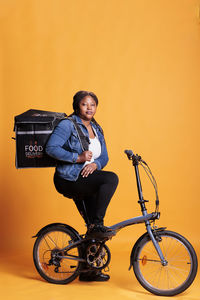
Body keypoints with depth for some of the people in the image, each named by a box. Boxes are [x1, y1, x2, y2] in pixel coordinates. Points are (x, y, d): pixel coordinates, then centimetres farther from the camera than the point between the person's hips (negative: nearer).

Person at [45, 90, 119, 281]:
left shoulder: (96, 129, 14)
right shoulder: (67, 125, -8)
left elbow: (104, 157, 13)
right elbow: (51, 148, -17)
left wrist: (95, 164, -11)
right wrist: (78, 158, -23)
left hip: (86, 181, 7)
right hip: (69, 180, -7)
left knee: (92, 227, 8)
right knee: (111, 178, -27)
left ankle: (87, 271, 23)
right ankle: (97, 225, -18)